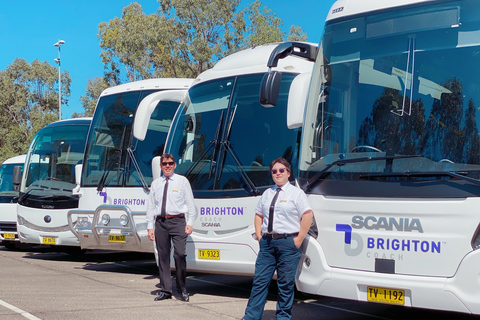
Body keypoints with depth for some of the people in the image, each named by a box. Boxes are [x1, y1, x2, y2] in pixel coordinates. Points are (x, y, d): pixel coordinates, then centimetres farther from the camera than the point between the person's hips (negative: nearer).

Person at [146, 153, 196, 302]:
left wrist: (190, 223, -3)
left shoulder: (182, 181, 7)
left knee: (180, 254, -13)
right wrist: (150, 227, 7)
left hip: (177, 221, -3)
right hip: (160, 222, 3)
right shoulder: (155, 184, 14)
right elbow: (150, 206, 13)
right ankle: (165, 290, 12)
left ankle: (182, 289, 0)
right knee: (163, 256, 4)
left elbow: (190, 203, 5)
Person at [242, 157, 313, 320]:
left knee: (285, 283, 1)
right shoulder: (267, 193, 17)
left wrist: (299, 239, -10)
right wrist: (258, 233, 9)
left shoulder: (296, 193, 1)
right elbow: (258, 214, 24)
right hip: (267, 241, 4)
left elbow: (308, 215, -6)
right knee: (260, 280, 2)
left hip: (288, 242, -4)